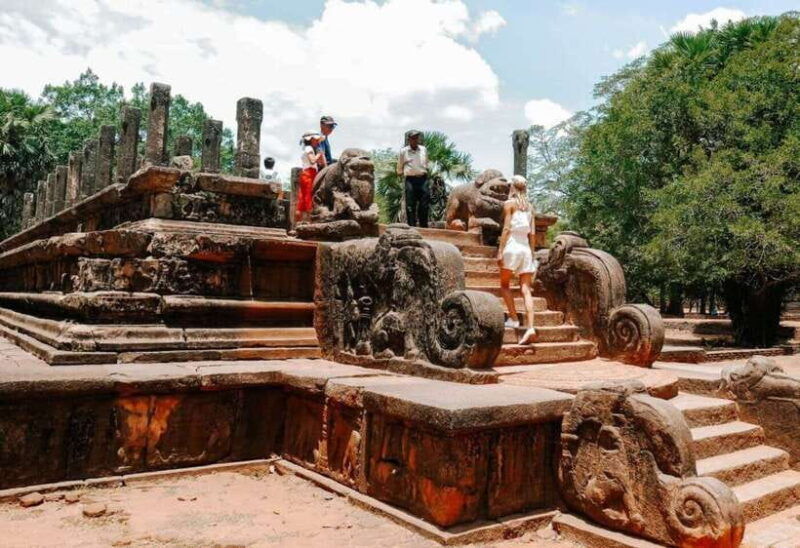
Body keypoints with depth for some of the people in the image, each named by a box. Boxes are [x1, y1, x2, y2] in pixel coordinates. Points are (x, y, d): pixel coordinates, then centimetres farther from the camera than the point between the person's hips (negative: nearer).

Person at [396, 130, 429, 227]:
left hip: (423, 179, 3)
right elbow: (399, 166, 14)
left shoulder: (423, 150, 12)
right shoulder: (403, 151, 3)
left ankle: (424, 226, 7)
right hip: (410, 179, -2)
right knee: (410, 205, -4)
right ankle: (412, 226, 0)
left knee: (424, 204, 0)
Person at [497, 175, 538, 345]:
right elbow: (532, 233, 12)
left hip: (512, 246, -5)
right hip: (526, 248, 5)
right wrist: (532, 253, 17)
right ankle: (530, 327, -10)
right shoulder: (529, 206, 14)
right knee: (526, 290, -1)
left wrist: (500, 251, -8)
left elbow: (506, 228, -8)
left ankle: (513, 318, 3)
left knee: (504, 285, 11)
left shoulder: (509, 203, 0)